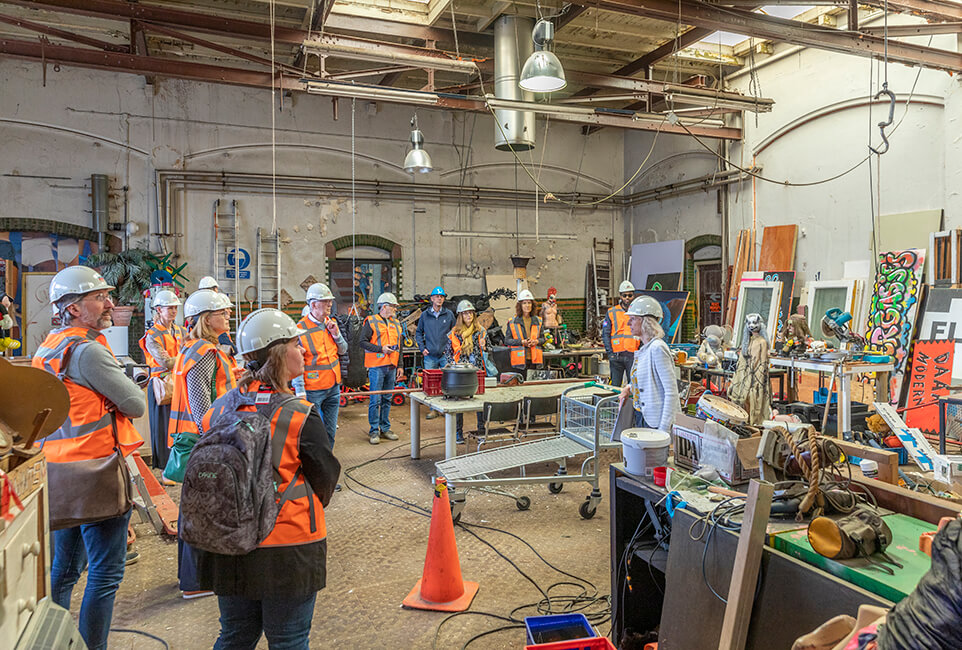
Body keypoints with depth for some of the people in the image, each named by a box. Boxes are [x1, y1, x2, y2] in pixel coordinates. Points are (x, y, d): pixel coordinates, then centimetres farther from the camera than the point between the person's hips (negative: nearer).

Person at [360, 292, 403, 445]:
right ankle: (374, 431, 4)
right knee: (375, 400, -3)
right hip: (376, 367, -6)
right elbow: (363, 342, -8)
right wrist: (381, 349, -16)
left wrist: (400, 366, 14)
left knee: (387, 399, 11)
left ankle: (385, 428, 19)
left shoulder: (396, 323, 16)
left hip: (391, 367, 6)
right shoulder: (371, 322, -3)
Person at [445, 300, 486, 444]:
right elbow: (448, 352, 11)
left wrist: (483, 346, -10)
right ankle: (458, 432, 11)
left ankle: (482, 430, 12)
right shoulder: (454, 333, 6)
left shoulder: (480, 331, 7)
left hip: (477, 371, 0)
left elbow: (487, 351, 12)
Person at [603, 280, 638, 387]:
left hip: (633, 355, 0)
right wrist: (610, 353, -5)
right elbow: (605, 334, 4)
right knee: (615, 386, 4)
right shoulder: (611, 313, 7)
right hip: (616, 355, 0)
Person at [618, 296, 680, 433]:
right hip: (640, 416, 9)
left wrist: (664, 428, -21)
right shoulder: (644, 348, 10)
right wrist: (630, 387, 7)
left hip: (654, 421, -9)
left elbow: (671, 391, -19)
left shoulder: (657, 348, -18)